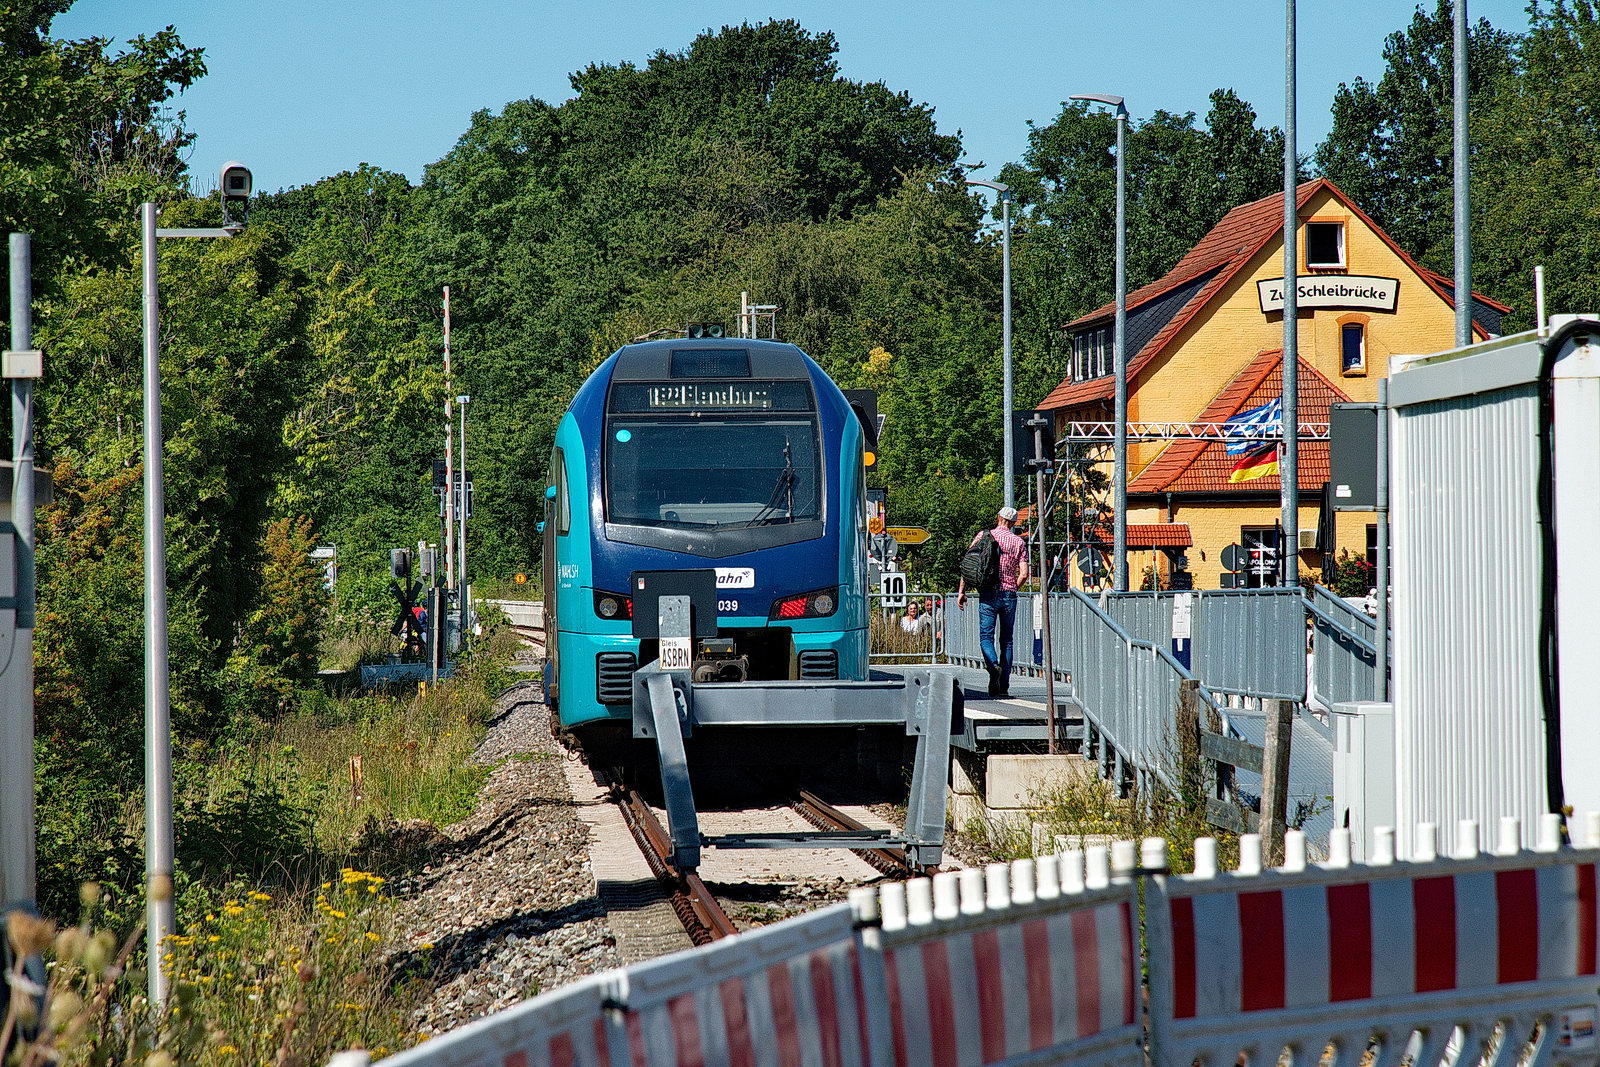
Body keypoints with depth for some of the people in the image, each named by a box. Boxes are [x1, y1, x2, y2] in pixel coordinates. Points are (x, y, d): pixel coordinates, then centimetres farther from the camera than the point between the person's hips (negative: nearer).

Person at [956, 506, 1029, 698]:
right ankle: (1004, 686, 5)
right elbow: (1024, 574, -2)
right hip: (1009, 596, 2)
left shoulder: (983, 536, 2)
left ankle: (993, 665, -31)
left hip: (988, 595, -1)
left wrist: (961, 591, 2)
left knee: (986, 637, 0)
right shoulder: (1019, 542, 5)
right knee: (1006, 640, 9)